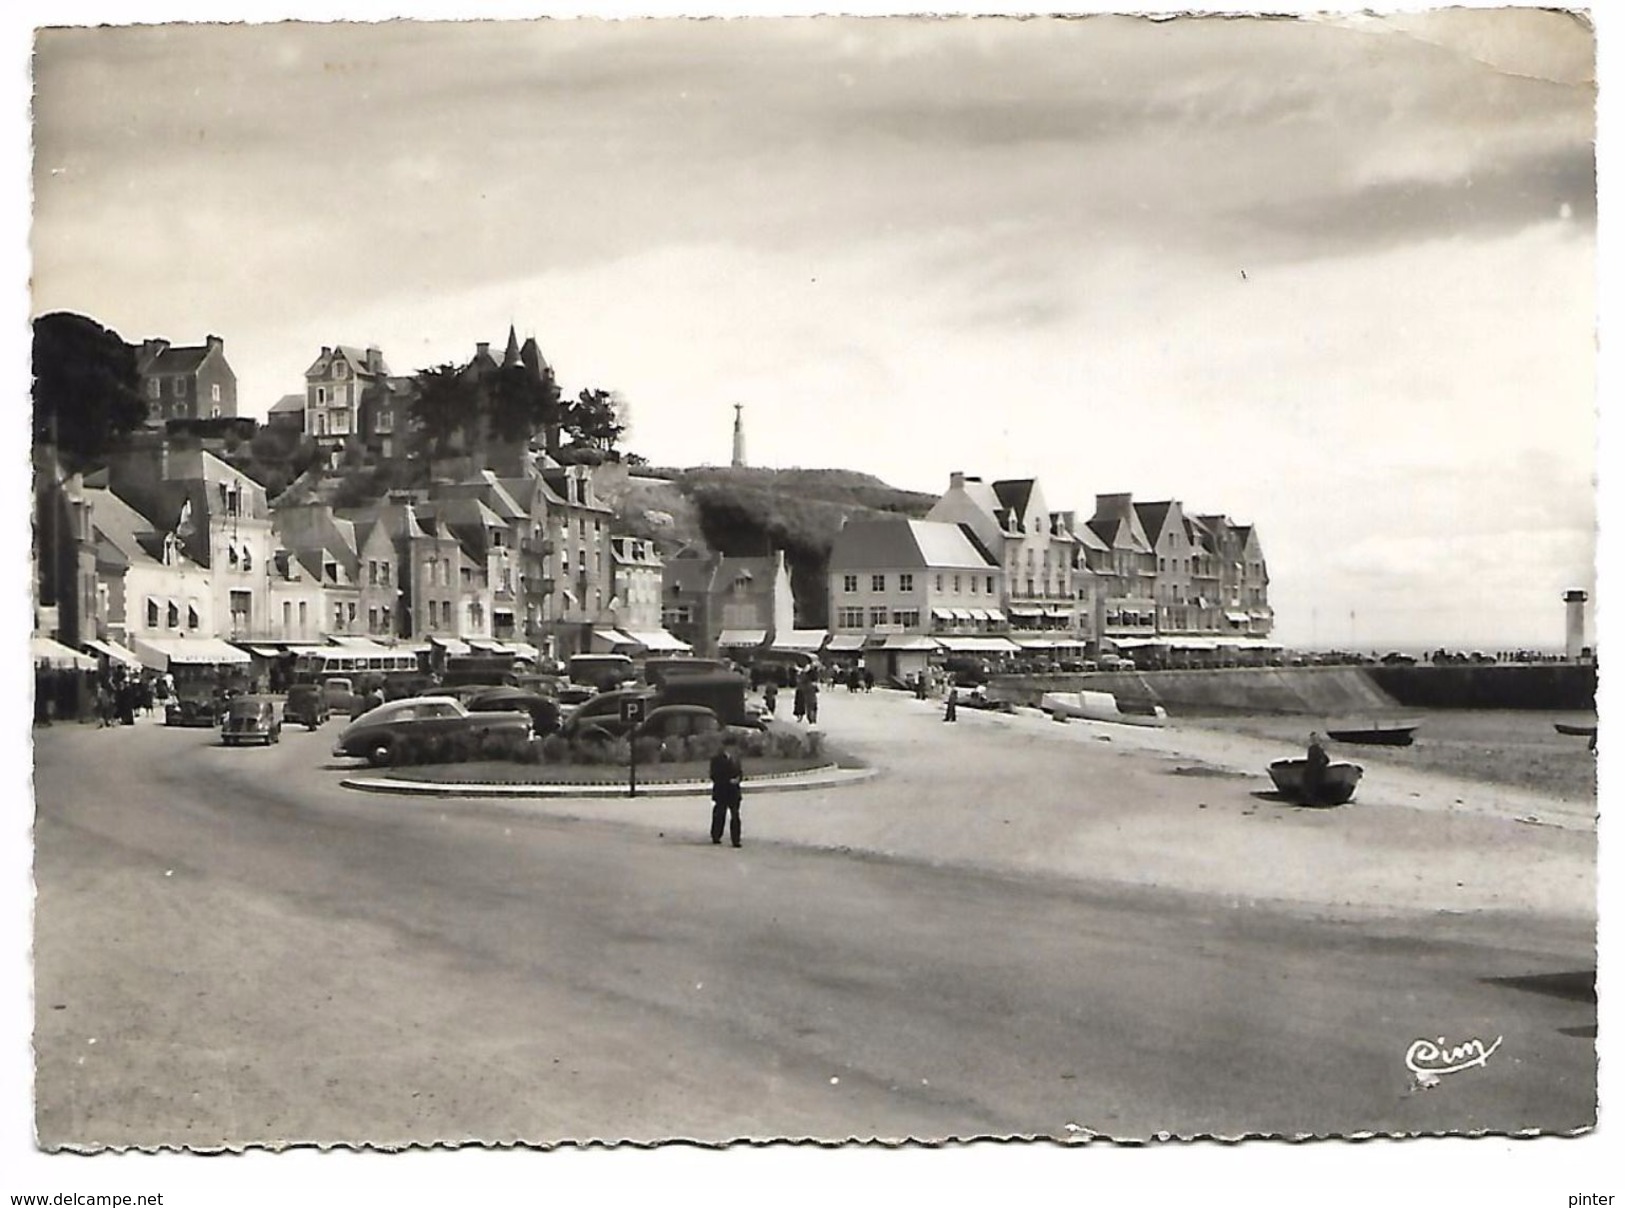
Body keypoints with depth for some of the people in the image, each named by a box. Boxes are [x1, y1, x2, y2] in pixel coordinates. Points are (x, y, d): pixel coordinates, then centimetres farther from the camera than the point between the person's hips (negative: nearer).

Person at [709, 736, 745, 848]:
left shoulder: (735, 757, 12)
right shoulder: (717, 759, -6)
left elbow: (740, 771, 17)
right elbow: (714, 776, -10)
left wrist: (739, 779, -6)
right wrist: (729, 781, -16)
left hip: (734, 792, 5)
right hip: (721, 792, -5)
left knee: (735, 816, 0)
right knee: (719, 815, 4)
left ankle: (735, 840, 1)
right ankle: (716, 837, 19)